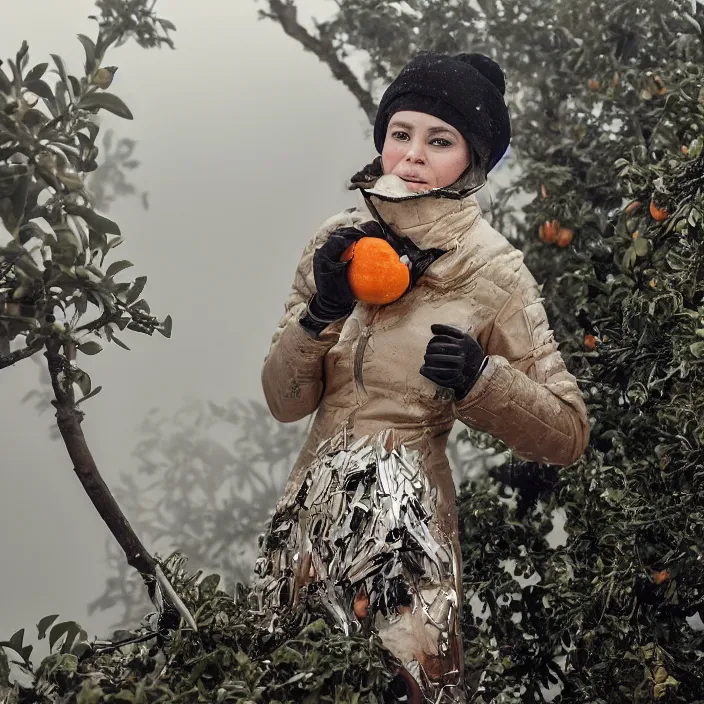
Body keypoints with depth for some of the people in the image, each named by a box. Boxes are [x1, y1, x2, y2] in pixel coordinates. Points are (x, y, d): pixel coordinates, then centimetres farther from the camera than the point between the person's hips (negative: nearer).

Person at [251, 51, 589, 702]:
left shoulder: (492, 271, -9)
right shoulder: (341, 242, 1)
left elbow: (567, 433, -6)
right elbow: (286, 401, 3)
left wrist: (481, 378, -22)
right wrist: (321, 313, -14)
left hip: (406, 527, -4)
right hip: (310, 513, 4)